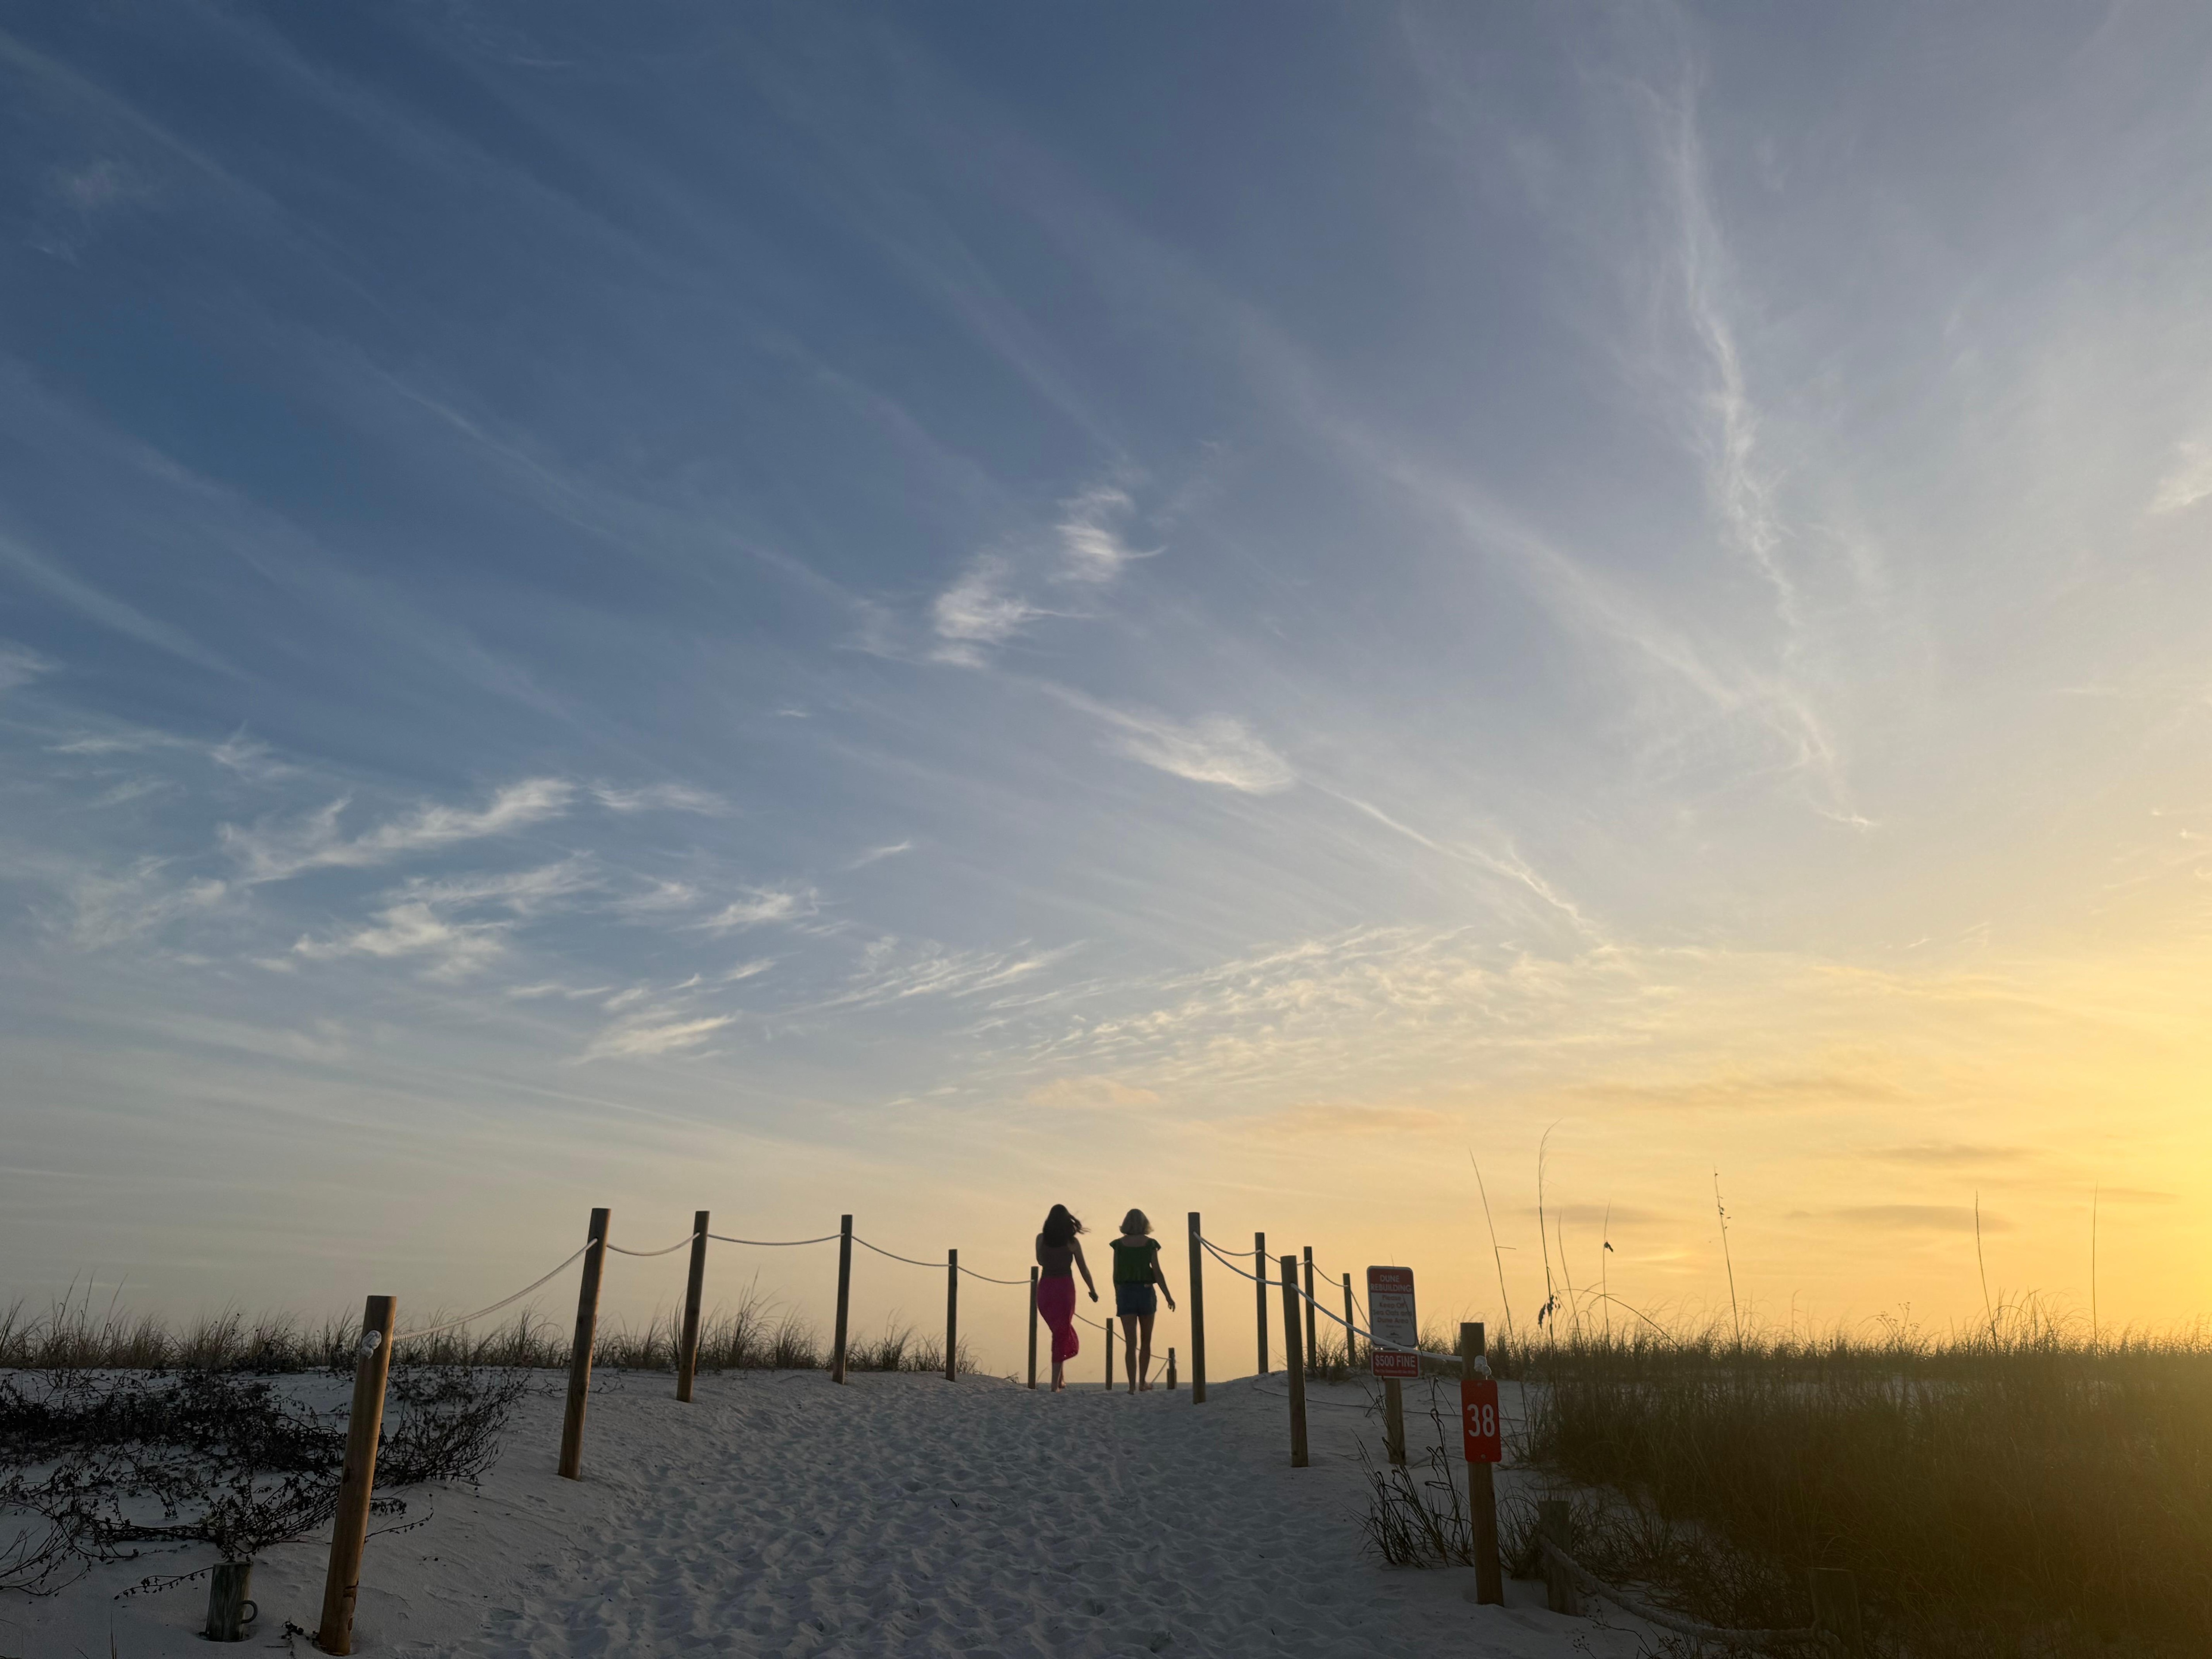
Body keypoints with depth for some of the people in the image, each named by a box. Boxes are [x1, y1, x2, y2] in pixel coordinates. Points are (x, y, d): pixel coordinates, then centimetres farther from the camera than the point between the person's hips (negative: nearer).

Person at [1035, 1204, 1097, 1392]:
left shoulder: (1041, 1239, 1)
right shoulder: (1072, 1242, -4)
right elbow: (1083, 1268, 2)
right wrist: (1093, 1290, 13)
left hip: (1045, 1287, 3)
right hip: (1064, 1287, -3)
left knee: (1060, 1331, 21)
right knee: (1061, 1334, 5)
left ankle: (1060, 1377, 17)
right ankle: (1055, 1382, -1)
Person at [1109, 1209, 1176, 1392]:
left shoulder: (1119, 1244, 0)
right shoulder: (1150, 1243, -3)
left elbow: (1116, 1274, 2)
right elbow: (1157, 1272, -6)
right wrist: (1168, 1296, -1)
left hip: (1125, 1293, 0)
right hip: (1146, 1292, 0)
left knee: (1130, 1343, -1)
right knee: (1146, 1341, 17)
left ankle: (1132, 1385, -9)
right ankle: (1143, 1381, 22)